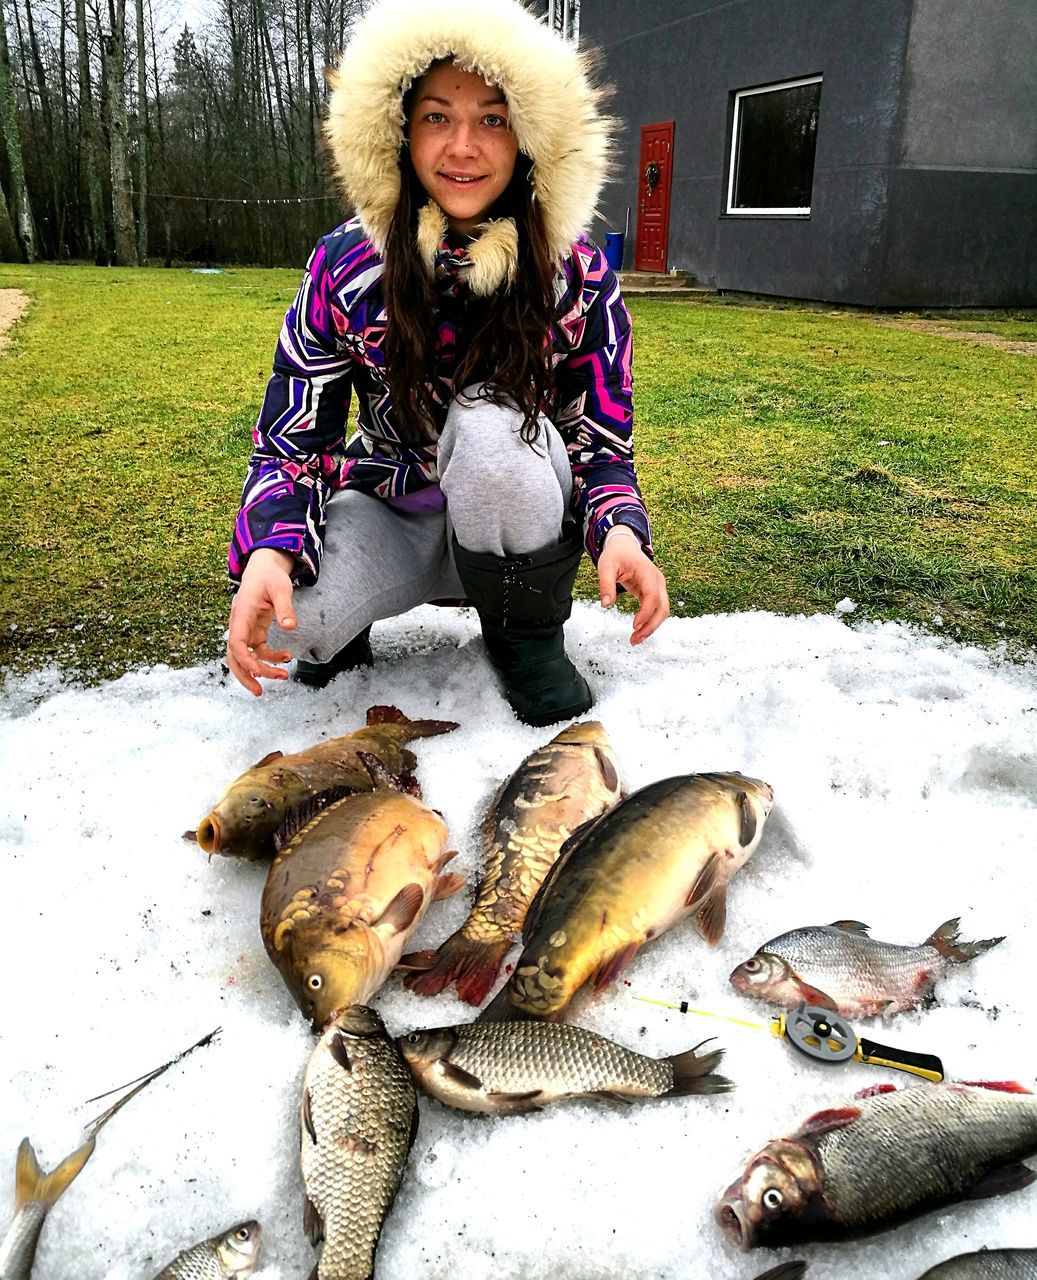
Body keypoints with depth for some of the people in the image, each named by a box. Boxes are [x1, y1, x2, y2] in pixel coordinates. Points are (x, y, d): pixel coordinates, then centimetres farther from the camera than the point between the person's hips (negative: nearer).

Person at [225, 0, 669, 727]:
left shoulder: (578, 277, -12)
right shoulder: (344, 267, -11)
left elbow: (603, 443, -9)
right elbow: (290, 439, -12)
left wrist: (620, 531, -33)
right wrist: (269, 550, -33)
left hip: (522, 523, 0)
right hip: (390, 514, 0)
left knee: (488, 424, -35)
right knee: (288, 613, -32)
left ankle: (528, 636, -9)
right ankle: (340, 627, 8)